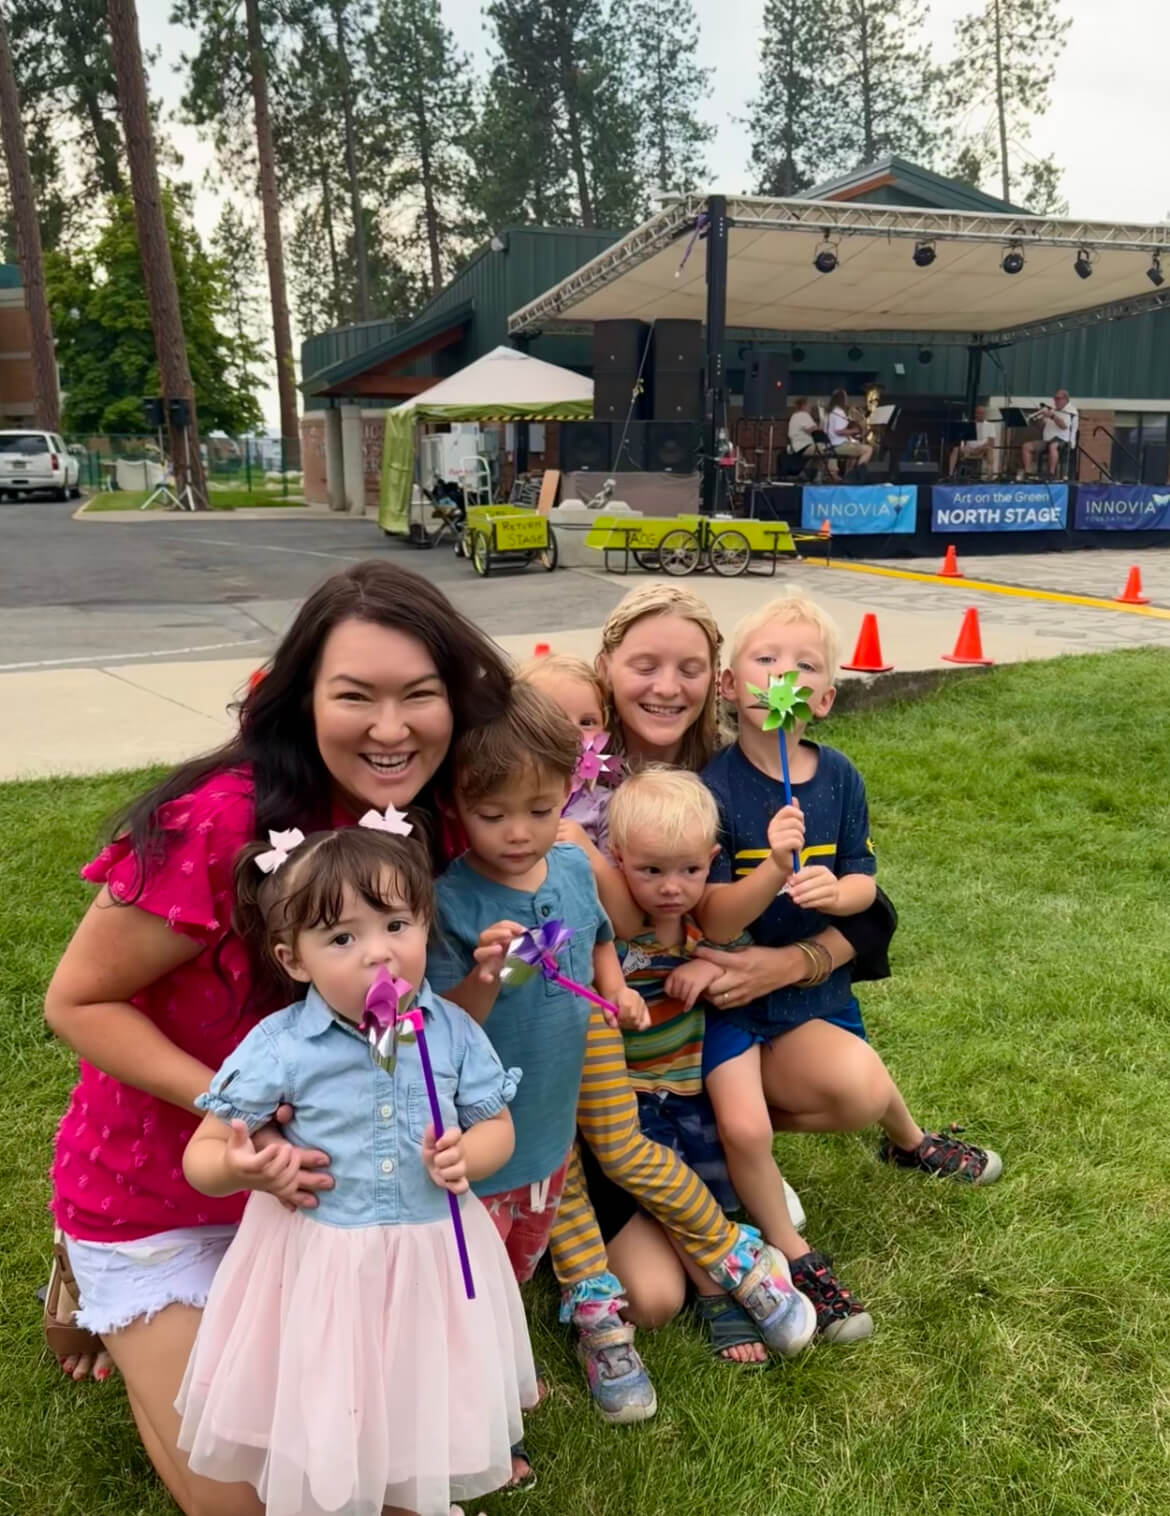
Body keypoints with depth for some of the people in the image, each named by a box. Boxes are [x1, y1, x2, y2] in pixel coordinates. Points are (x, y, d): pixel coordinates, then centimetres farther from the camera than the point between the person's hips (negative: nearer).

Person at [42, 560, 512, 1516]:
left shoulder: (433, 827, -12)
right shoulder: (221, 824, -33)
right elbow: (78, 1002, -21)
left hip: (316, 1182, 5)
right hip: (154, 1196, -5)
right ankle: (112, 1306, 27)